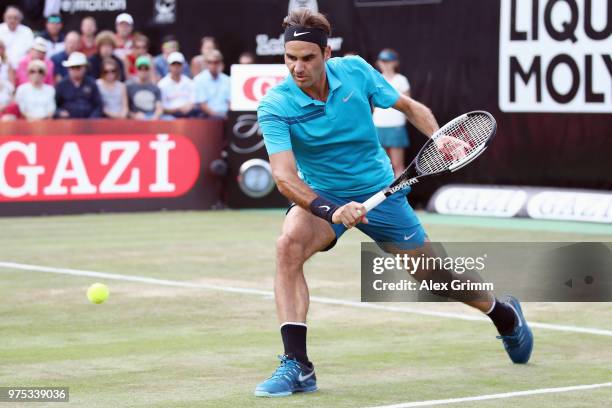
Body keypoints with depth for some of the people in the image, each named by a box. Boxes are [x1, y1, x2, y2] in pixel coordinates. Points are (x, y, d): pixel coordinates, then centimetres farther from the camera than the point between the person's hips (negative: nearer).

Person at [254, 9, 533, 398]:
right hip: (321, 196, -1)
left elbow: (410, 106, 1)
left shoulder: (355, 71, -15)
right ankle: (297, 366, -30)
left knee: (433, 274, 12)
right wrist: (332, 212, -48)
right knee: (289, 244, -32)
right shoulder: (275, 106, -22)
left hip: (379, 191, 1)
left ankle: (505, 313, 44)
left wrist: (438, 136, -18)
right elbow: (285, 177, -33)